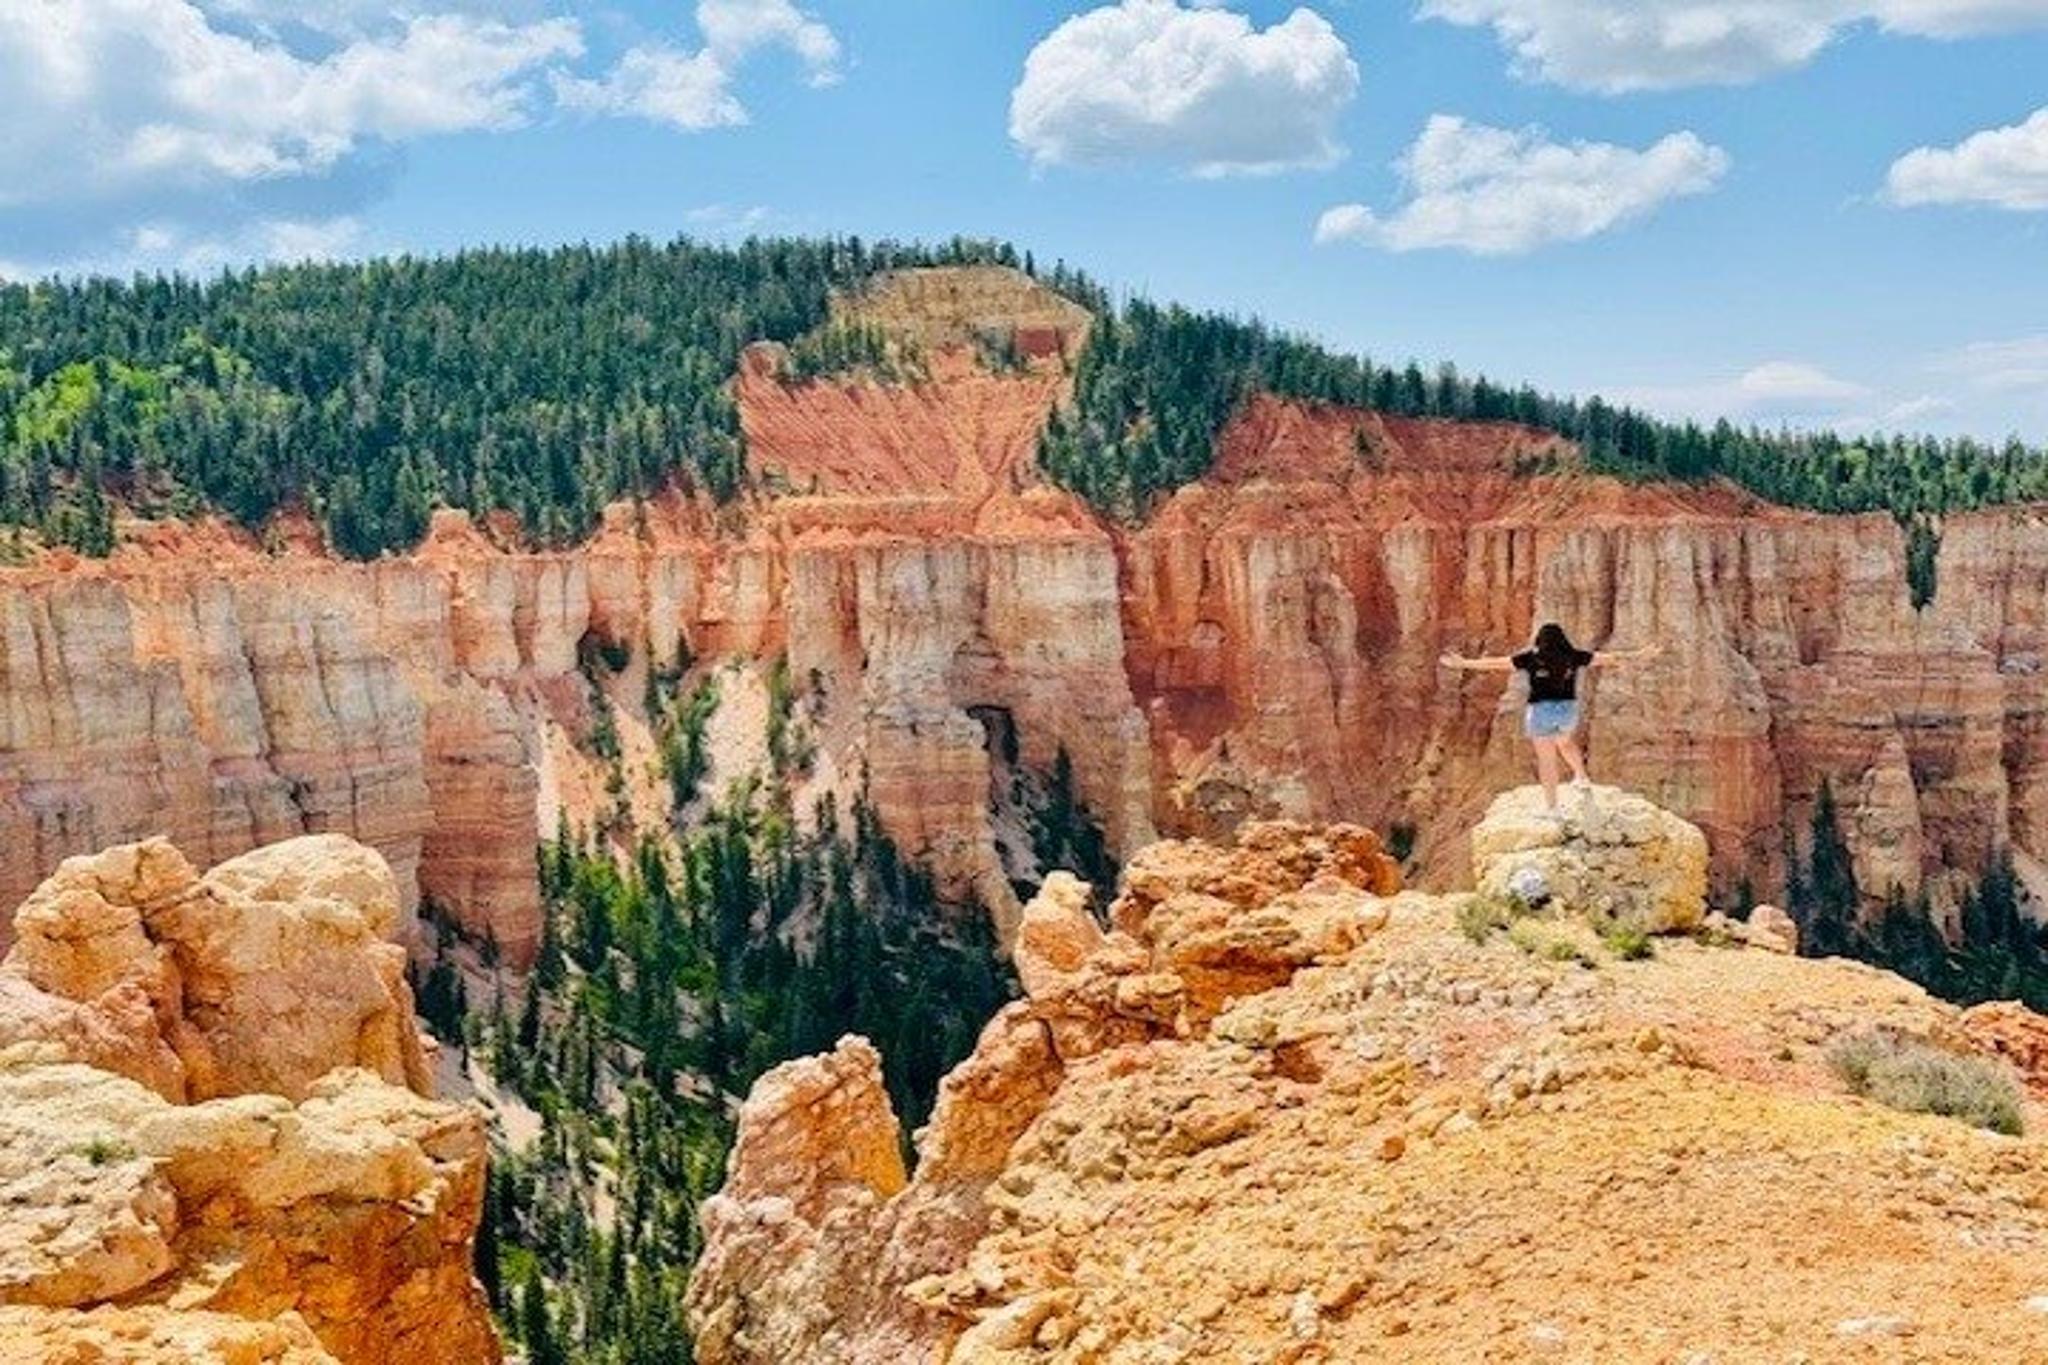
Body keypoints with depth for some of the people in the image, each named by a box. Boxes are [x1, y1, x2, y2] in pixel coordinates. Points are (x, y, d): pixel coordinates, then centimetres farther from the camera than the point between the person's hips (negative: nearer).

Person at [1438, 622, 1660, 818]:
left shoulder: (1531, 658, -7)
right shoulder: (1574, 657, -1)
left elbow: (1494, 663, -4)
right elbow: (1608, 657, 9)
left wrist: (1462, 664, 3)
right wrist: (1639, 655, 20)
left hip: (1541, 711, -3)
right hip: (1568, 710, 3)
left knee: (1546, 759, 7)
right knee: (1565, 742, 34)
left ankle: (1552, 807, 14)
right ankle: (1582, 778, 22)